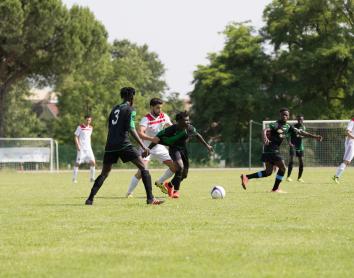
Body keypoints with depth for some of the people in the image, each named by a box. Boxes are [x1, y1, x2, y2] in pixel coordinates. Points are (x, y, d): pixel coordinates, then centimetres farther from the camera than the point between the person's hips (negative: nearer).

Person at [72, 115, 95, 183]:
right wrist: (77, 145, -17)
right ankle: (74, 178, 1)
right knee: (78, 163, -7)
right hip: (81, 148, -5)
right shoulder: (80, 127, -7)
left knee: (93, 162, -4)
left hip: (88, 148, 5)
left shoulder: (90, 128, 11)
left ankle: (92, 178, 6)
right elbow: (76, 137, -6)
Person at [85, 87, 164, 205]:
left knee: (104, 173, 14)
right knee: (143, 167, -1)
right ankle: (150, 198, -10)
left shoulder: (115, 109, 20)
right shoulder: (130, 110, -1)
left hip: (110, 145, 6)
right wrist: (143, 147, -11)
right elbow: (131, 129, -10)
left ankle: (90, 199, 2)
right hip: (123, 144, -6)